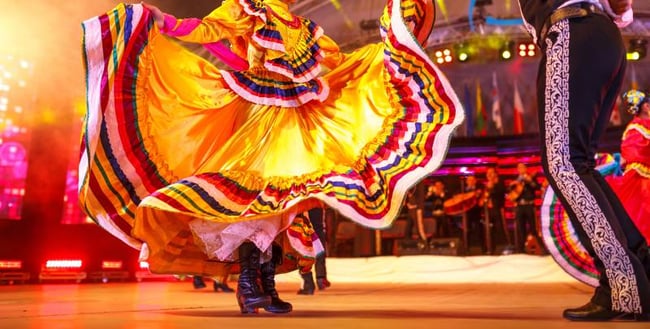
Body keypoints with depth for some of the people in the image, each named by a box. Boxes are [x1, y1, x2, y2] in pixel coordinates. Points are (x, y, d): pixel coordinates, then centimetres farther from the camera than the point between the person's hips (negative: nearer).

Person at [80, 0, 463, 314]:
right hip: (258, 116, -4)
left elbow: (341, 64, 24)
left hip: (292, 122, 5)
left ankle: (267, 284, 5)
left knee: (281, 197, -1)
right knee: (255, 187, -18)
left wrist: (389, 45, 26)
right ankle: (248, 280, -12)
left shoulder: (305, 31, 22)